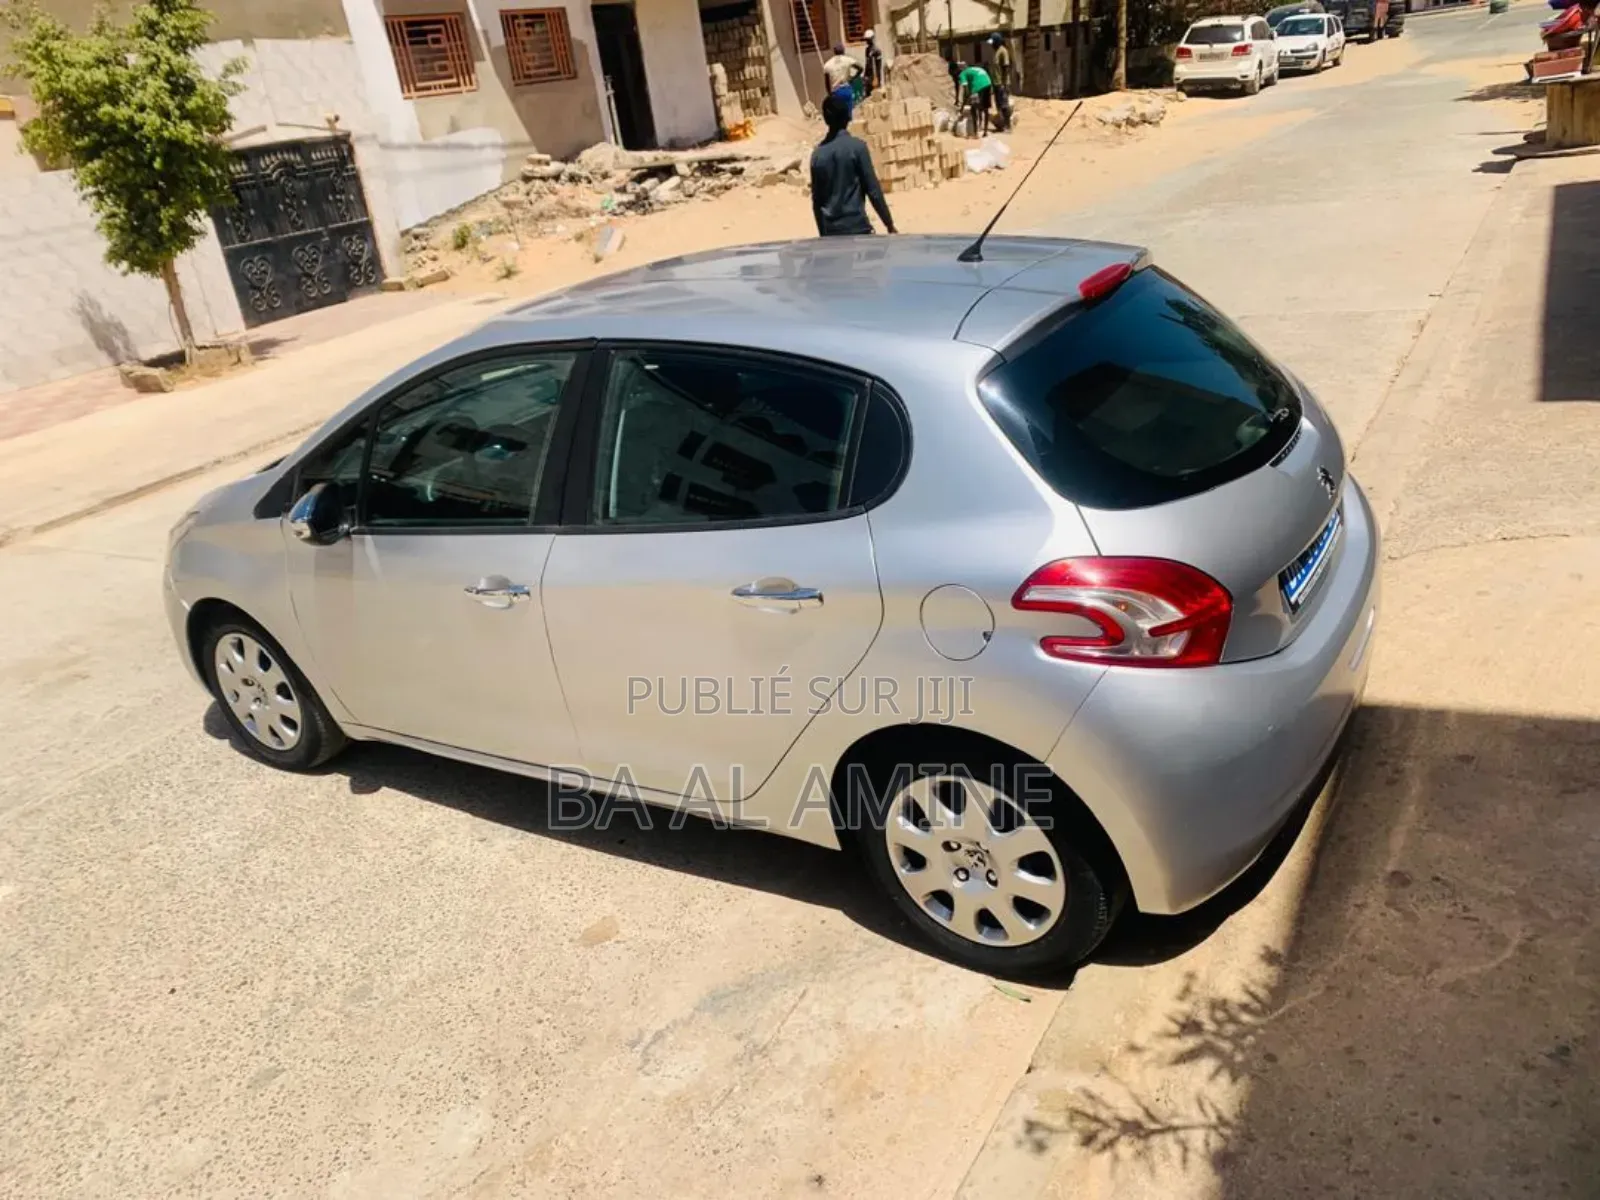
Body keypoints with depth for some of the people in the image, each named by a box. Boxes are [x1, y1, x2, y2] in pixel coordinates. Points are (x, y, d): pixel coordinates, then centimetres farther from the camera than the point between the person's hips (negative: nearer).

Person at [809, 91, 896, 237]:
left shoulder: (817, 153, 7)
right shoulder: (857, 147, -6)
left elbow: (816, 200, 11)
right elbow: (873, 190, -7)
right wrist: (889, 224, 1)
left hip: (830, 231, 4)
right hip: (856, 227, -4)